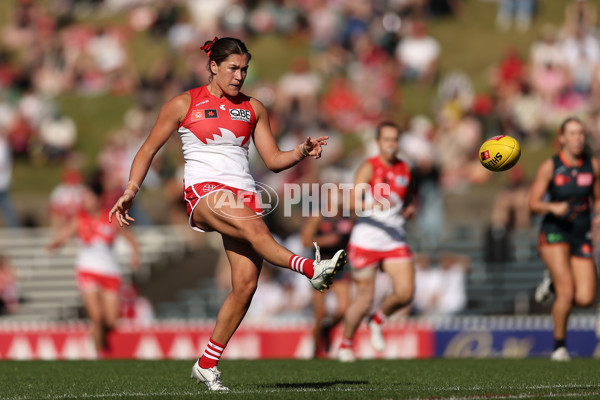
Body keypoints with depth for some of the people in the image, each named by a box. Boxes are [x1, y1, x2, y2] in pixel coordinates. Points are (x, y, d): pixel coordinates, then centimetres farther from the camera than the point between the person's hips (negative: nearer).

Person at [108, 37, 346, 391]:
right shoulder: (184, 105, 6)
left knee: (246, 283, -11)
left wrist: (302, 153, -5)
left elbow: (273, 159, 15)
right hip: (203, 191, -4)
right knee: (252, 225, -36)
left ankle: (207, 365, -1)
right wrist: (131, 190, -2)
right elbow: (149, 149, 10)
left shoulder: (253, 108, 15)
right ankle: (311, 269, -52)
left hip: (244, 194, 4)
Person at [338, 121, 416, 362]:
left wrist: (410, 209, 5)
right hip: (366, 240, -4)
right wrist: (373, 204, -32)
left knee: (405, 293, -12)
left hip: (395, 240, 4)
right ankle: (346, 343, 22)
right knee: (364, 299, -2)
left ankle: (378, 321, 18)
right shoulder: (369, 168, -4)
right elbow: (352, 202, -14)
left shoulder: (405, 170, 11)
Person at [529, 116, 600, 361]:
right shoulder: (549, 167, -5)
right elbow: (533, 204, -5)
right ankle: (559, 345, 3)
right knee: (567, 291, -18)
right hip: (554, 232, -3)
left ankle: (554, 284, 25)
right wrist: (552, 207, -24)